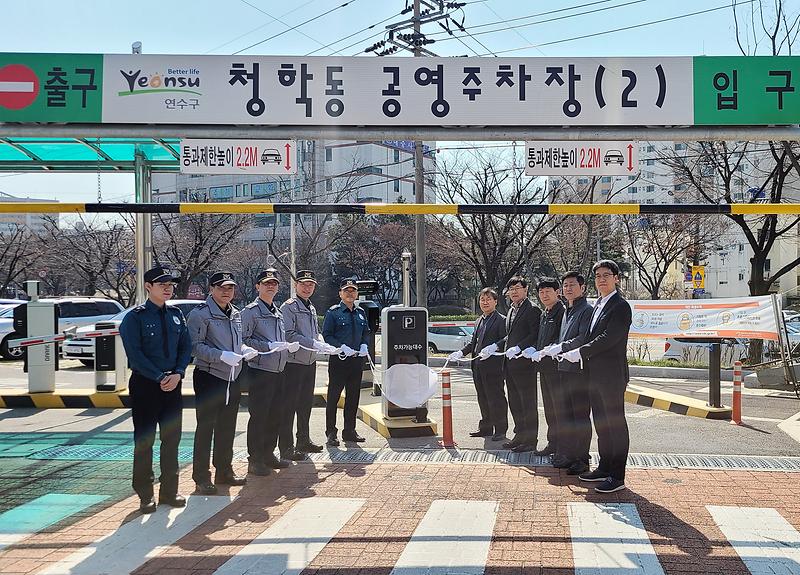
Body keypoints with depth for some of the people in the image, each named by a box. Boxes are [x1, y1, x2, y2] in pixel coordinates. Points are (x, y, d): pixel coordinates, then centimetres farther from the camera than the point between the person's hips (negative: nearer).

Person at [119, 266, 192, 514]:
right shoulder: (135, 317, -8)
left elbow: (186, 346, 7)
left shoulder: (176, 314, 8)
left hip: (172, 383, 5)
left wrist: (177, 373, -9)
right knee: (144, 440, 1)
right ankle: (145, 495, 10)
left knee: (172, 438, 10)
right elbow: (134, 353, -13)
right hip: (145, 384, -5)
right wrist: (160, 378, -16)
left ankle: (169, 491, 21)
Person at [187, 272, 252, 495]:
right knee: (206, 427, -3)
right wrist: (222, 355, -25)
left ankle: (224, 471, 27)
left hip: (232, 377, 7)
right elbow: (195, 346, -16)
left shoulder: (236, 314, 14)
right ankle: (201, 477, 4)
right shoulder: (200, 313, -10)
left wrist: (244, 349, 2)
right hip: (208, 376, -7)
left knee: (227, 427, 15)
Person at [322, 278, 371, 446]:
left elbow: (365, 333, 20)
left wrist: (364, 346, 0)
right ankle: (331, 433, 4)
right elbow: (326, 335, -8)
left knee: (353, 396, 11)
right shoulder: (333, 312, -4)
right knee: (333, 396, -2)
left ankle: (349, 431, 21)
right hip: (338, 359, -5)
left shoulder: (360, 313, 12)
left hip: (356, 359, 6)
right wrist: (342, 347, -19)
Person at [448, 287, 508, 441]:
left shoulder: (501, 320, -7)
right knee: (483, 399, 14)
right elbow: (473, 342, 23)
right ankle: (486, 428, 24)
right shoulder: (479, 321, 20)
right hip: (478, 366, 8)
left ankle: (500, 430, 7)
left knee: (496, 397, -1)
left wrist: (493, 348, -31)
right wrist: (460, 353, 11)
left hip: (493, 366, -8)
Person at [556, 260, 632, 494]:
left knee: (616, 425, -2)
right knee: (601, 424, 16)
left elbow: (608, 338, -21)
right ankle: (605, 468, 27)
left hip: (612, 375, -9)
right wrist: (570, 352, 4)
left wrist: (580, 352, -19)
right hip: (595, 375, 9)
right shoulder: (598, 305, 15)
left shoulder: (620, 306, -12)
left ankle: (617, 477, 3)